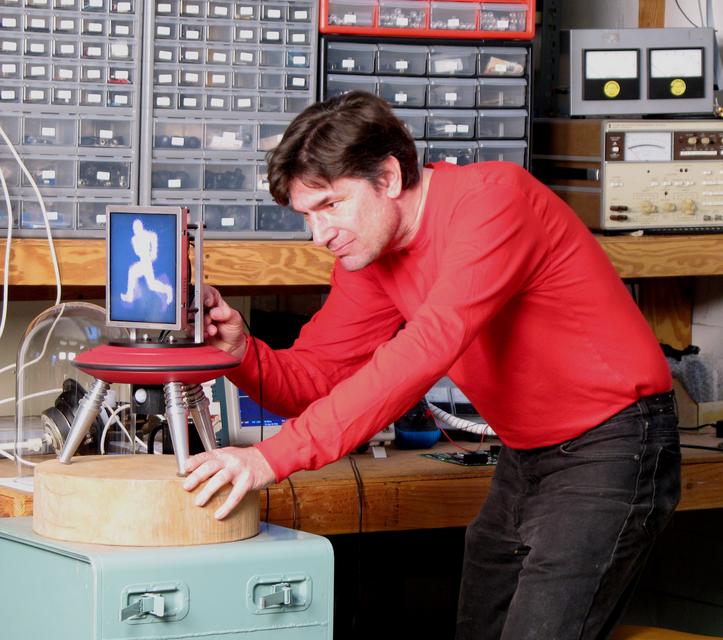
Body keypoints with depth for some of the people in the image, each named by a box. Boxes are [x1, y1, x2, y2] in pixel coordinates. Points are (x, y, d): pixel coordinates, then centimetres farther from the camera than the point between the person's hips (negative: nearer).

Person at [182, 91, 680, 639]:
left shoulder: (494, 199, -24)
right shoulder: (368, 250, 2)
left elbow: (428, 348, -35)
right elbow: (311, 379, 2)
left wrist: (275, 457, -40)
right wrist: (241, 351, -23)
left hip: (611, 445, -9)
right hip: (526, 457, 9)